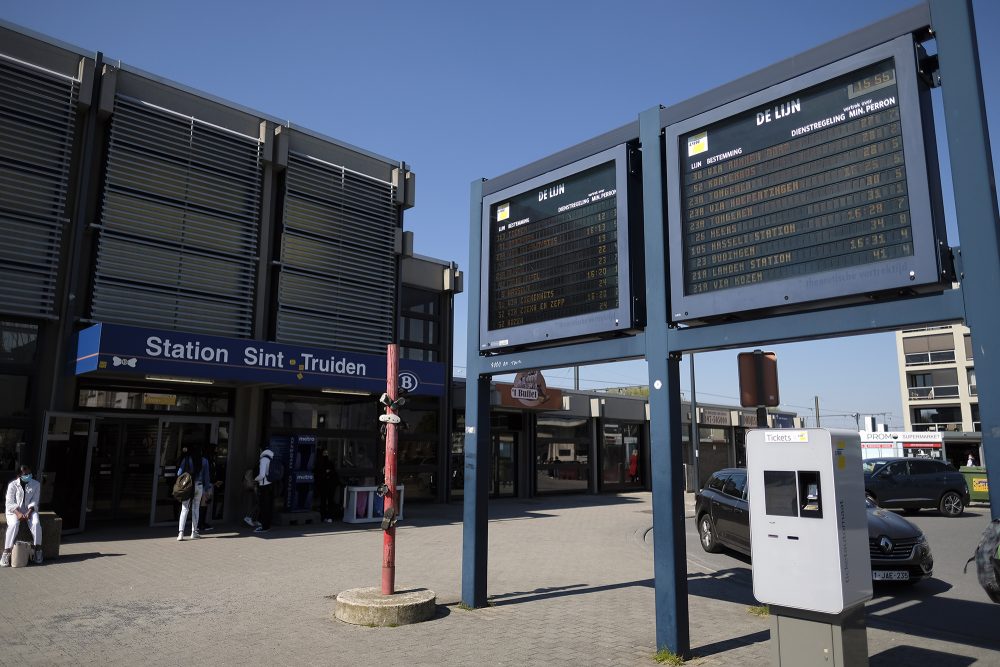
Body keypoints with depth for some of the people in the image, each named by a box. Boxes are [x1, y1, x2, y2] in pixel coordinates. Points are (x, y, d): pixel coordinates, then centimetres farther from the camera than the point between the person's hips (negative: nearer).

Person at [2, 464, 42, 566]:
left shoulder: (36, 484, 0)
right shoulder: (12, 485, -6)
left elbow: (34, 501, -1)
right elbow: (10, 503, -8)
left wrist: (29, 512, -18)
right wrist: (18, 513, -23)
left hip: (29, 510, 1)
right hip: (14, 511, -1)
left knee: (36, 523, -29)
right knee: (14, 524, -33)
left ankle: (37, 550, -18)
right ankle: (6, 553, -26)